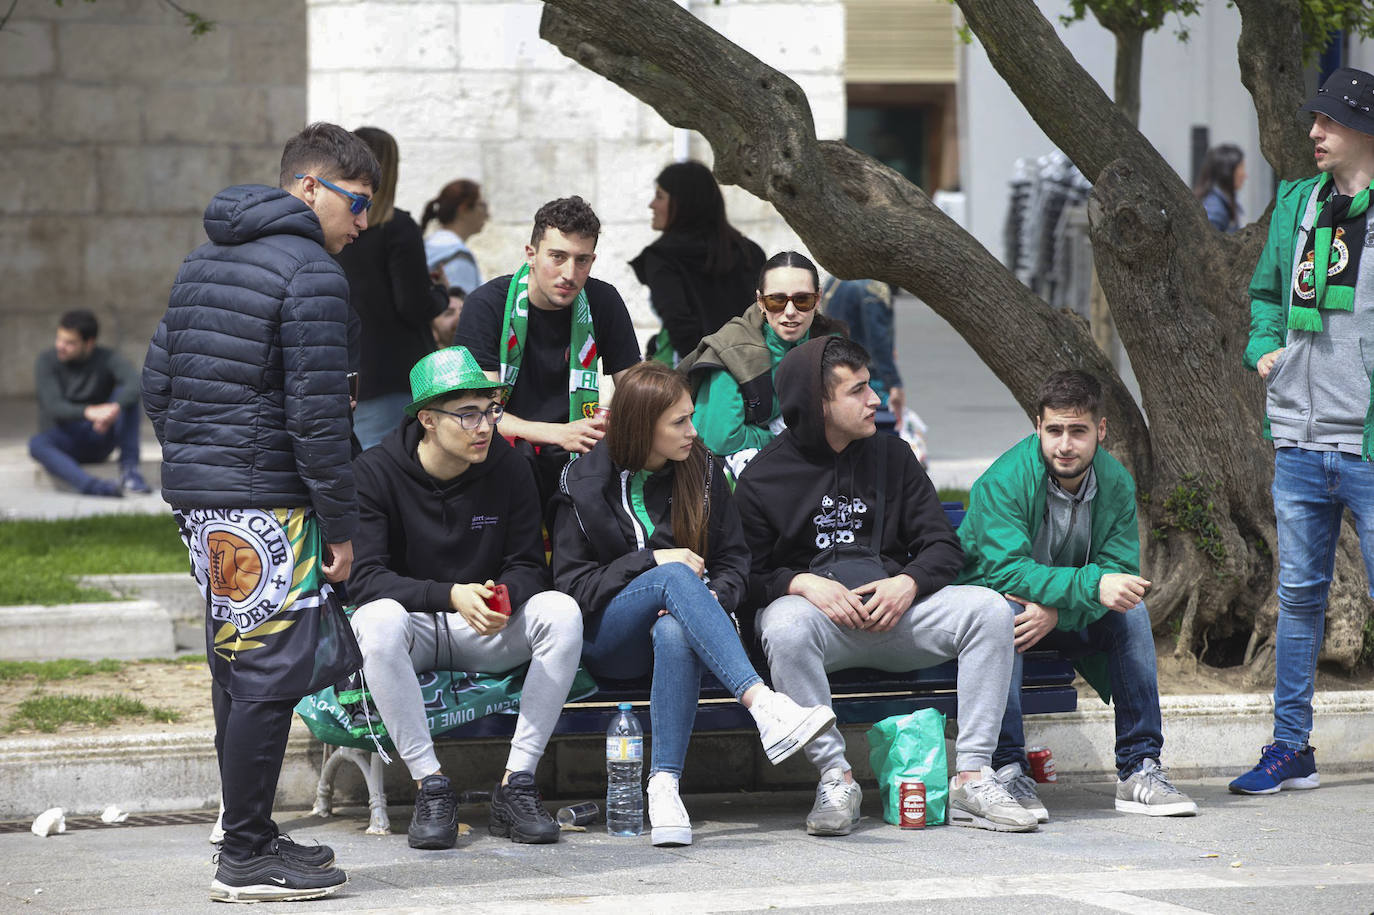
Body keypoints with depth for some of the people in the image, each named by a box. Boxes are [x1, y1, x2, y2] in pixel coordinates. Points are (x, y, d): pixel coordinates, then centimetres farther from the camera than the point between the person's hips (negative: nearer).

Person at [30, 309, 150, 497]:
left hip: (99, 439, 1)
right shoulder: (47, 361, -9)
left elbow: (135, 385, -28)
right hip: (64, 439, -1)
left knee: (125, 394, -23)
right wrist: (88, 412, -44)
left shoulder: (108, 359, -8)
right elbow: (55, 408, -22)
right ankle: (92, 486, -54)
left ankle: (129, 469, -29)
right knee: (36, 444, -35)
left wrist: (115, 408, -51)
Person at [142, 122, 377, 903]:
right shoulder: (310, 272, -12)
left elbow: (158, 383, 18)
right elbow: (317, 414, -16)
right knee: (269, 675, -5)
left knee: (238, 673, 15)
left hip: (197, 494, 9)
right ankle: (247, 859, -4)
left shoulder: (204, 261, 16)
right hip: (264, 502, -9)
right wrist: (342, 524, -10)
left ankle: (251, 837, 20)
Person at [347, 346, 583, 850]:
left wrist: (502, 596, -26)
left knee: (562, 612, -25)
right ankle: (430, 785, -29)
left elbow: (527, 567, 0)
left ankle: (517, 782, -22)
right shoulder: (373, 474, -11)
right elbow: (364, 578, -19)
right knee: (379, 619, -38)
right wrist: (451, 596, -33)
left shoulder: (509, 469, -2)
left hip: (484, 636, 3)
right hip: (412, 632, -3)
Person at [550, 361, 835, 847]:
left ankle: (664, 787, -47)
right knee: (675, 576, -35)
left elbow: (734, 559, 9)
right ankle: (763, 704, -52)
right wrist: (652, 562, -13)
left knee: (674, 632, -39)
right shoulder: (585, 482, 1)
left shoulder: (701, 470, 8)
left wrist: (714, 596, -14)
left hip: (672, 620, 2)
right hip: (607, 639, -2)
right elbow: (570, 582, -3)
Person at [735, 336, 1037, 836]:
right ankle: (834, 776, -30)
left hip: (892, 606, 3)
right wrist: (801, 583, -19)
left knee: (989, 608, -22)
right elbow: (749, 574, 1)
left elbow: (944, 546, 10)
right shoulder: (763, 477, 2)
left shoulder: (890, 455, 13)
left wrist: (908, 583, -11)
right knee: (786, 626, -40)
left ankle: (972, 779, -23)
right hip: (815, 607, -3)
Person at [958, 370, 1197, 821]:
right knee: (1004, 609, -37)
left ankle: (1140, 768, -19)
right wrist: (1093, 586, -45)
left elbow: (1120, 568, -16)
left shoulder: (1116, 483, -9)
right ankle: (1007, 770, -37)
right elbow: (1006, 569, -34)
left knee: (1130, 610, -20)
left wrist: (1056, 609, -35)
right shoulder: (1004, 480, -25)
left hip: (1068, 611, 5)